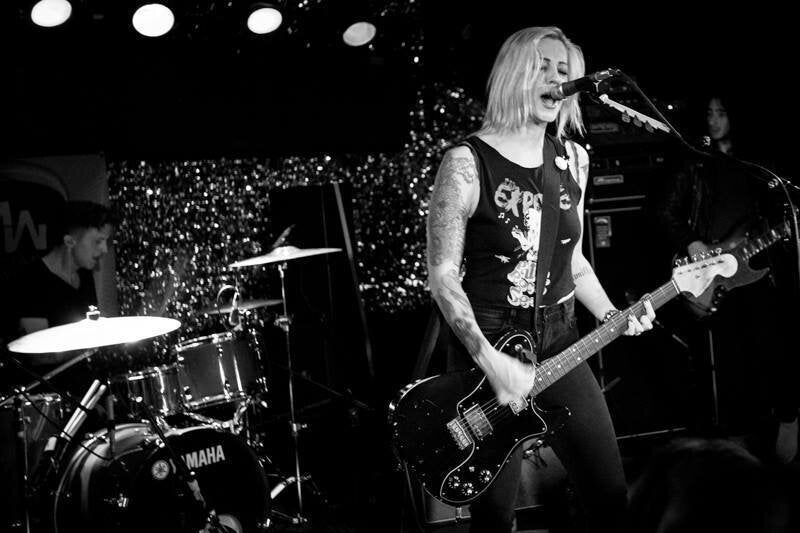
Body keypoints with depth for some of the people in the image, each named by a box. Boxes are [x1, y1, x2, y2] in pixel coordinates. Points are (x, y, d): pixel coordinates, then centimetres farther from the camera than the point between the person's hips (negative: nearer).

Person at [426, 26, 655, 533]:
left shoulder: (573, 159, 8)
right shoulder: (467, 163, -12)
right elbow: (443, 276, -13)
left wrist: (611, 315, 2)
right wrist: (488, 359, -22)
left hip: (560, 346, 6)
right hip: (487, 353, -5)